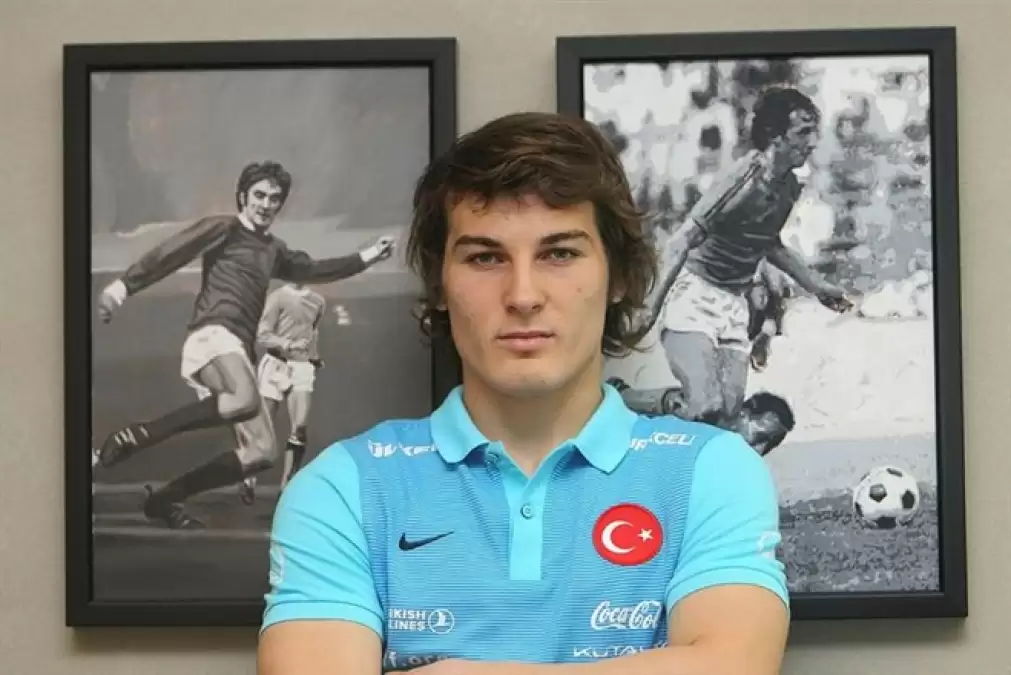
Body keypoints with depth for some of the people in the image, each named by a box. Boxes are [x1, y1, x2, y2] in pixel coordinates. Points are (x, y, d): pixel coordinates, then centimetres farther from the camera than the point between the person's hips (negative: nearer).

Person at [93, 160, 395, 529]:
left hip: (238, 351, 9)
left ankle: (165, 499, 4)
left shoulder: (273, 250, 29)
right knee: (244, 400, -39)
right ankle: (134, 436, -31)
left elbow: (313, 270, 43)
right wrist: (124, 285, -19)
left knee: (262, 452, 0)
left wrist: (364, 258, 36)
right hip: (213, 334, -9)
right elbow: (168, 253, -6)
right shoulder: (223, 228, 6)